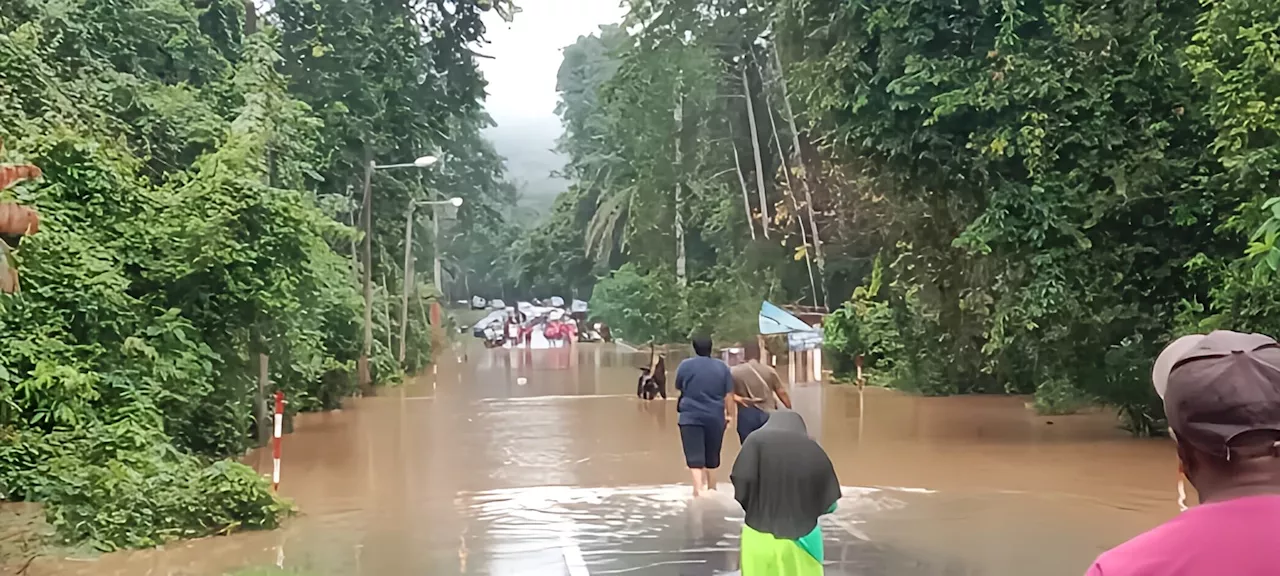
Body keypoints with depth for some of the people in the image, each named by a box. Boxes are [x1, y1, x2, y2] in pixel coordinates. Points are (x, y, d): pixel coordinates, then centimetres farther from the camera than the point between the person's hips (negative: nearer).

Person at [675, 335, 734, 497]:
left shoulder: (685, 366, 0)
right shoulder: (722, 367, 4)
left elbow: (679, 388, 15)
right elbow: (729, 394, 3)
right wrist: (729, 414, 12)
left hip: (691, 416, -3)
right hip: (715, 417, 3)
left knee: (695, 457, -8)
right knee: (712, 457, 16)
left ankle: (699, 490, -25)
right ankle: (711, 491, 28)